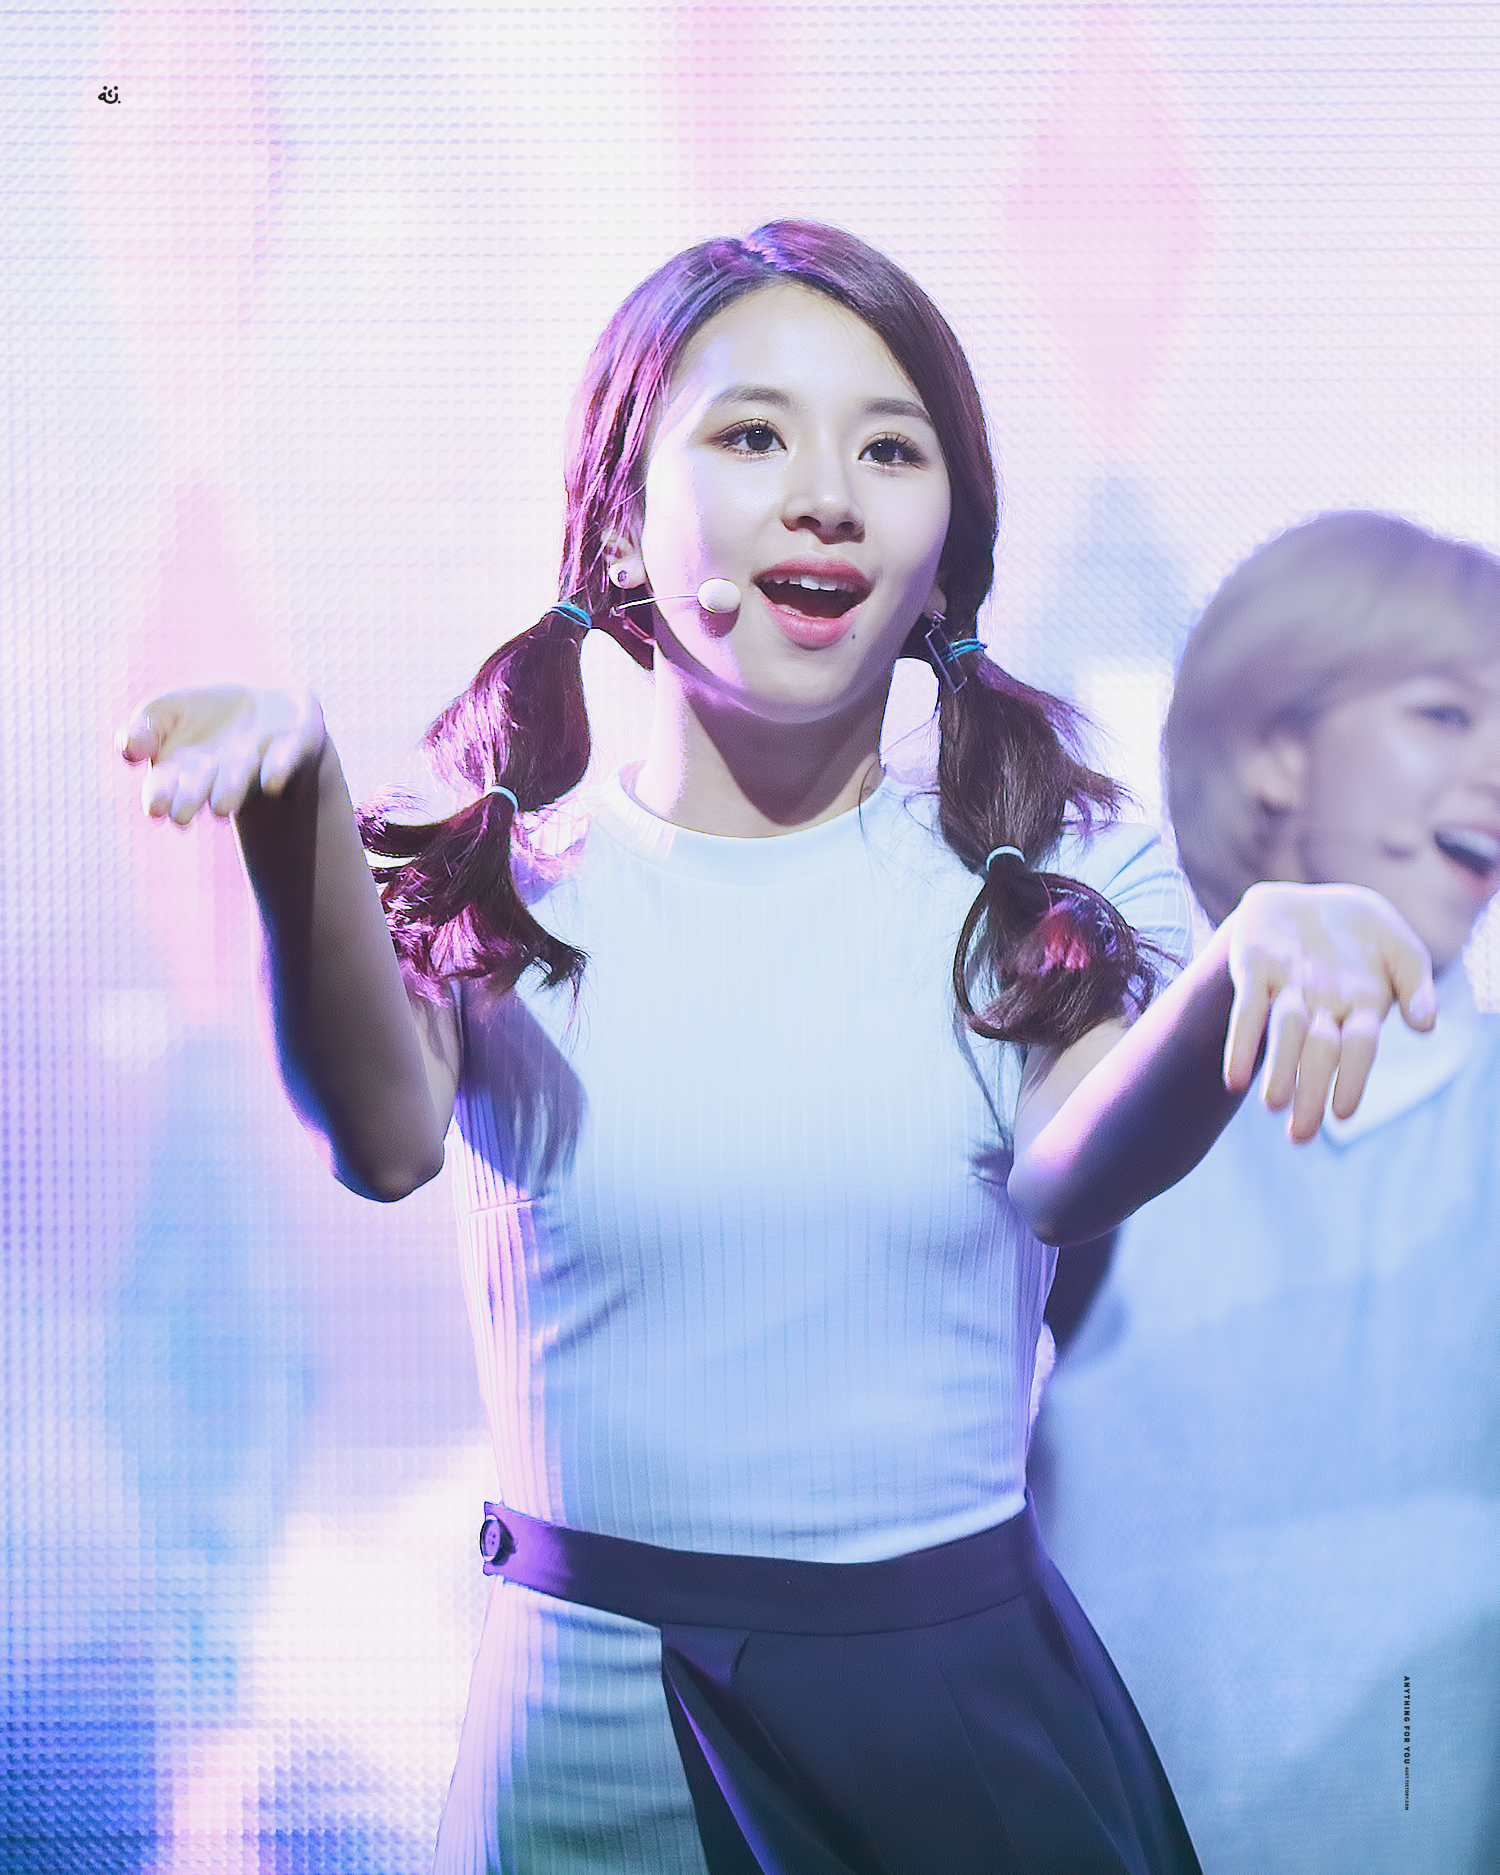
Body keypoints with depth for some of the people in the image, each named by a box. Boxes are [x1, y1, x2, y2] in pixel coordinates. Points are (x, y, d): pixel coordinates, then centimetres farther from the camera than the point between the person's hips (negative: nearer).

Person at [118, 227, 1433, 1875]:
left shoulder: (1043, 875, 0)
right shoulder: (499, 888, -3)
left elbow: (1074, 1172, -20)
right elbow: (387, 1137, -23)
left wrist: (1257, 954, -42)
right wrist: (295, 814, -42)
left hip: (968, 1695, 1)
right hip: (593, 1733, 0)